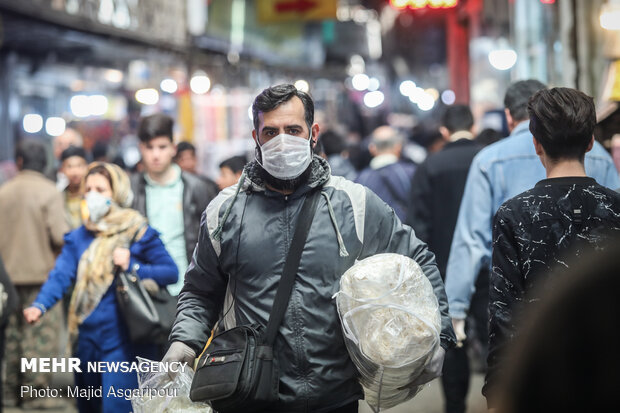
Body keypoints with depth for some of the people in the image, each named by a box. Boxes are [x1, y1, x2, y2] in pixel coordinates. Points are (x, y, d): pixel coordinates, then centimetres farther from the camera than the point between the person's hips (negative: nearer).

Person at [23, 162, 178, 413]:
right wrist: (40, 305, -22)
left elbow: (171, 272, -7)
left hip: (122, 340, -6)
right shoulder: (79, 237, 9)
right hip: (87, 340, 6)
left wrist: (133, 267, -18)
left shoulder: (138, 232, -3)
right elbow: (61, 275, -5)